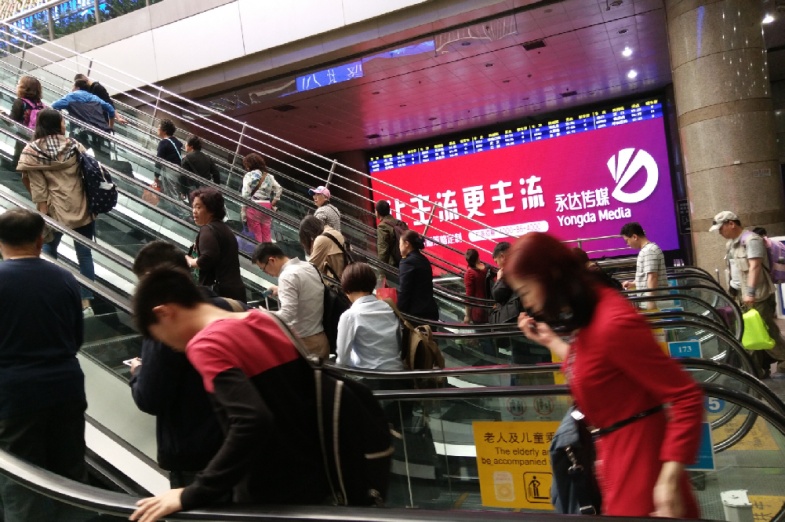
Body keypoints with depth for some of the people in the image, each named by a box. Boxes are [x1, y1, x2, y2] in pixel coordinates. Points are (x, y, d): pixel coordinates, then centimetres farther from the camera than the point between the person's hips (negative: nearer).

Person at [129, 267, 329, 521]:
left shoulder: (207, 346, -18)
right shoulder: (265, 320, 4)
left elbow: (252, 422, -31)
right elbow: (317, 387, 9)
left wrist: (192, 495, -22)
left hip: (273, 499, -7)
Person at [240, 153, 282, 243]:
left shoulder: (249, 175, -3)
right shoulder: (269, 176, 13)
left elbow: (245, 194, -9)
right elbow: (279, 189, 15)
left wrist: (243, 212, -8)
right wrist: (274, 204, 18)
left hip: (253, 206, -5)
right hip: (267, 206, 5)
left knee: (256, 234, 0)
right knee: (266, 234, 8)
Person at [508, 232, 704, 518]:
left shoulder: (612, 323, -26)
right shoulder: (589, 315, 3)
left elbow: (687, 397, -24)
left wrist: (670, 479, -27)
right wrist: (550, 341, 12)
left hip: (637, 454, -9)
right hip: (615, 452, 9)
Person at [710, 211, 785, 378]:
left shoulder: (751, 240, -13)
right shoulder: (730, 244, 14)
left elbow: (754, 267, -22)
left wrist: (750, 292, -30)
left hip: (758, 296, -9)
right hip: (743, 297, 9)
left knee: (767, 332, -3)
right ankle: (760, 369, 15)